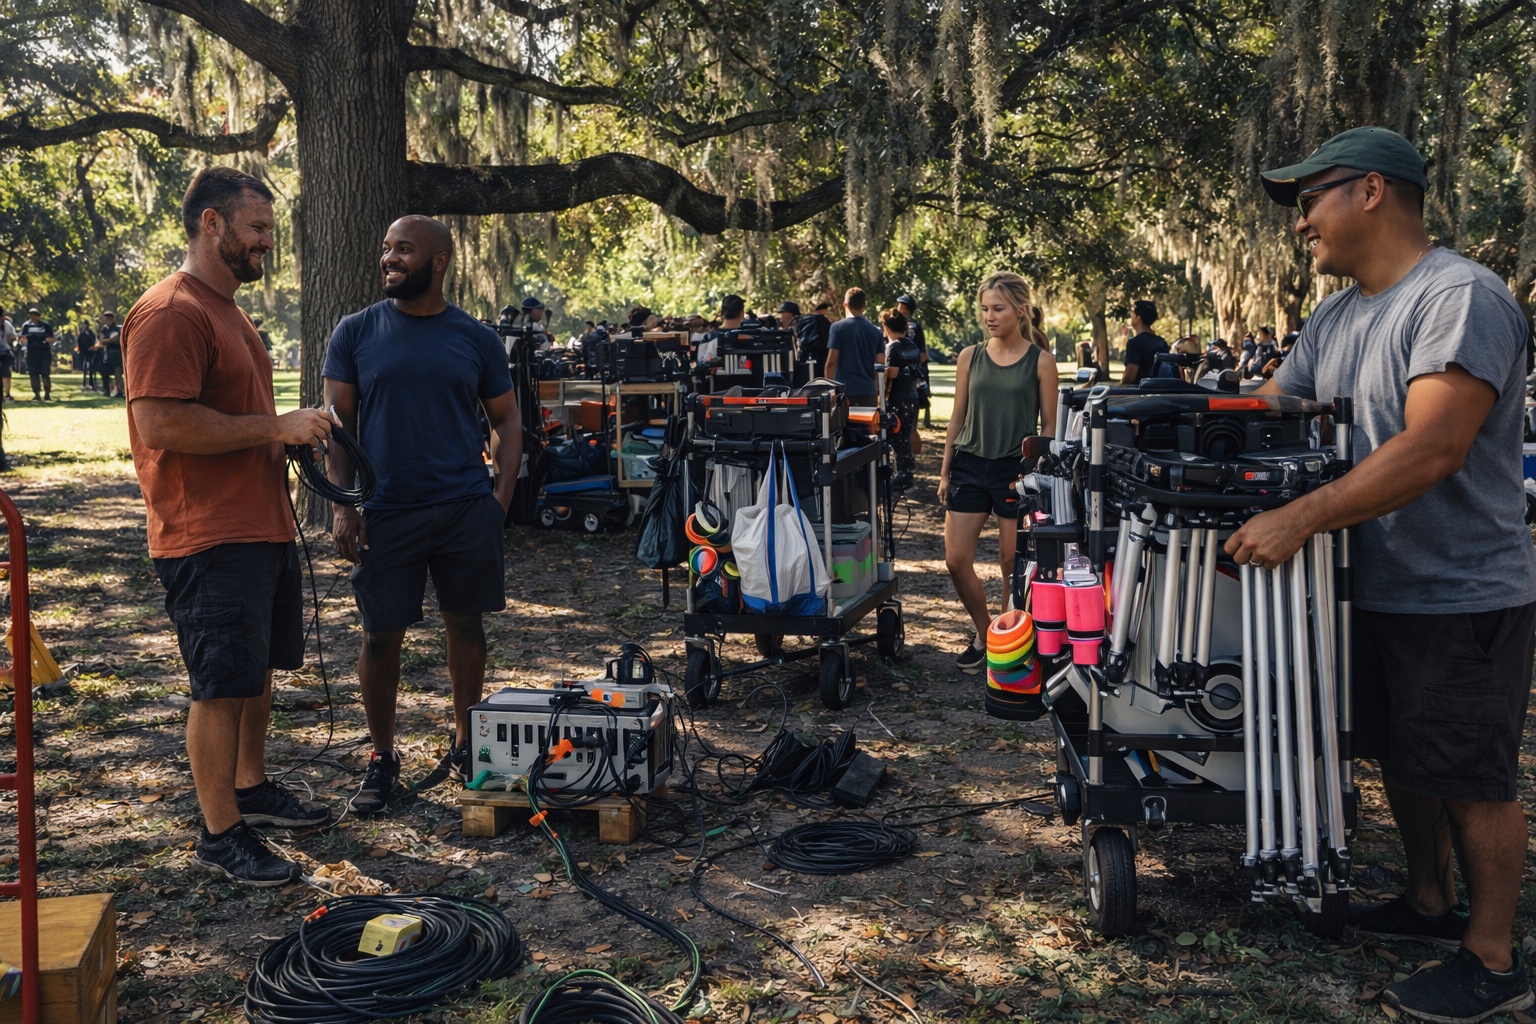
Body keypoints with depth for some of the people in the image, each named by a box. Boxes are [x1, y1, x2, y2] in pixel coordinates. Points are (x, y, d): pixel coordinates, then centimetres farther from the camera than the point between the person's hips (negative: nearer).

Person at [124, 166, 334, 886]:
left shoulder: (227, 311, 18)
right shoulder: (171, 313, -16)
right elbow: (161, 424, -25)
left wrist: (293, 434, 11)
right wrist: (275, 426, -20)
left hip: (261, 526, 10)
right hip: (210, 538, -10)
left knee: (258, 671, 18)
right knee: (222, 687, -2)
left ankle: (251, 789, 34)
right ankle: (219, 835, 9)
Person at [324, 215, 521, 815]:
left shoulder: (476, 338, 5)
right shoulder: (356, 332, 3)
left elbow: (506, 420, 10)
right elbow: (337, 422, 3)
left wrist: (503, 495, -3)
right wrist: (343, 506, -7)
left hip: (468, 510, 1)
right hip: (387, 512, -1)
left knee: (466, 625, 10)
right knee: (381, 636, 3)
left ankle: (465, 745, 26)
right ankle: (382, 757, 20)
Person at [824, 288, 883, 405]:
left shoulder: (838, 327, -4)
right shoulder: (875, 331, 7)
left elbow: (831, 362, -8)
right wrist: (880, 392, 13)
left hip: (845, 391, -3)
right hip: (868, 391, 3)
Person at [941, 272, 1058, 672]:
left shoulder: (1040, 361, -1)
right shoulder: (969, 357, 7)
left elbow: (1049, 425, 2)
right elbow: (957, 418, 12)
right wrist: (945, 471, 9)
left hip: (1016, 470, -3)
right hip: (970, 465, 3)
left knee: (1013, 565, 3)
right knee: (956, 561, 0)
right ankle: (984, 634, 20)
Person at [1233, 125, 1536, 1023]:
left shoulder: (1462, 298, -19)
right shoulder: (1336, 319, 10)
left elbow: (1432, 450, -29)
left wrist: (1299, 520, -32)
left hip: (1462, 595, -9)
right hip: (1374, 588, 9)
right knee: (1401, 757, 19)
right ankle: (1432, 905, 38)